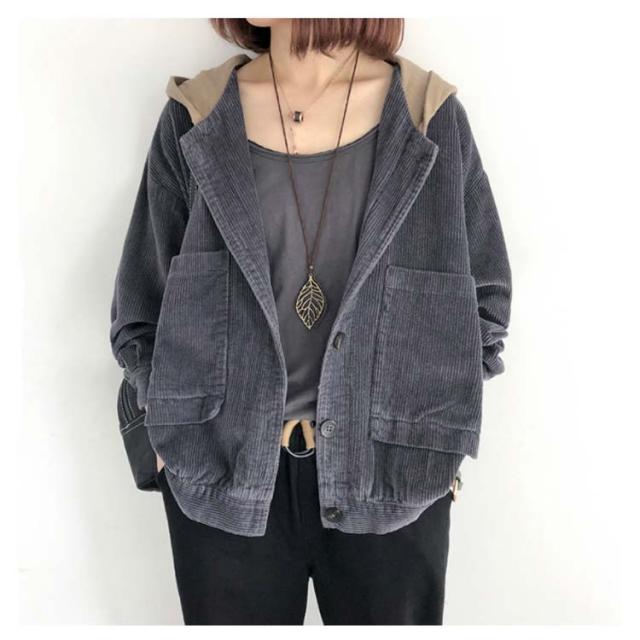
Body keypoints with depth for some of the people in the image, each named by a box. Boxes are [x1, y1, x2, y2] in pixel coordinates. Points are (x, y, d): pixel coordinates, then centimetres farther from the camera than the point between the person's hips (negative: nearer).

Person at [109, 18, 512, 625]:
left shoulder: (431, 117, -3)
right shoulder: (196, 119, -1)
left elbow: (485, 298, 5)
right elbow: (138, 314, 4)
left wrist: (429, 437, -3)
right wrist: (180, 435, -4)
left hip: (392, 479, 0)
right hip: (221, 478, 1)